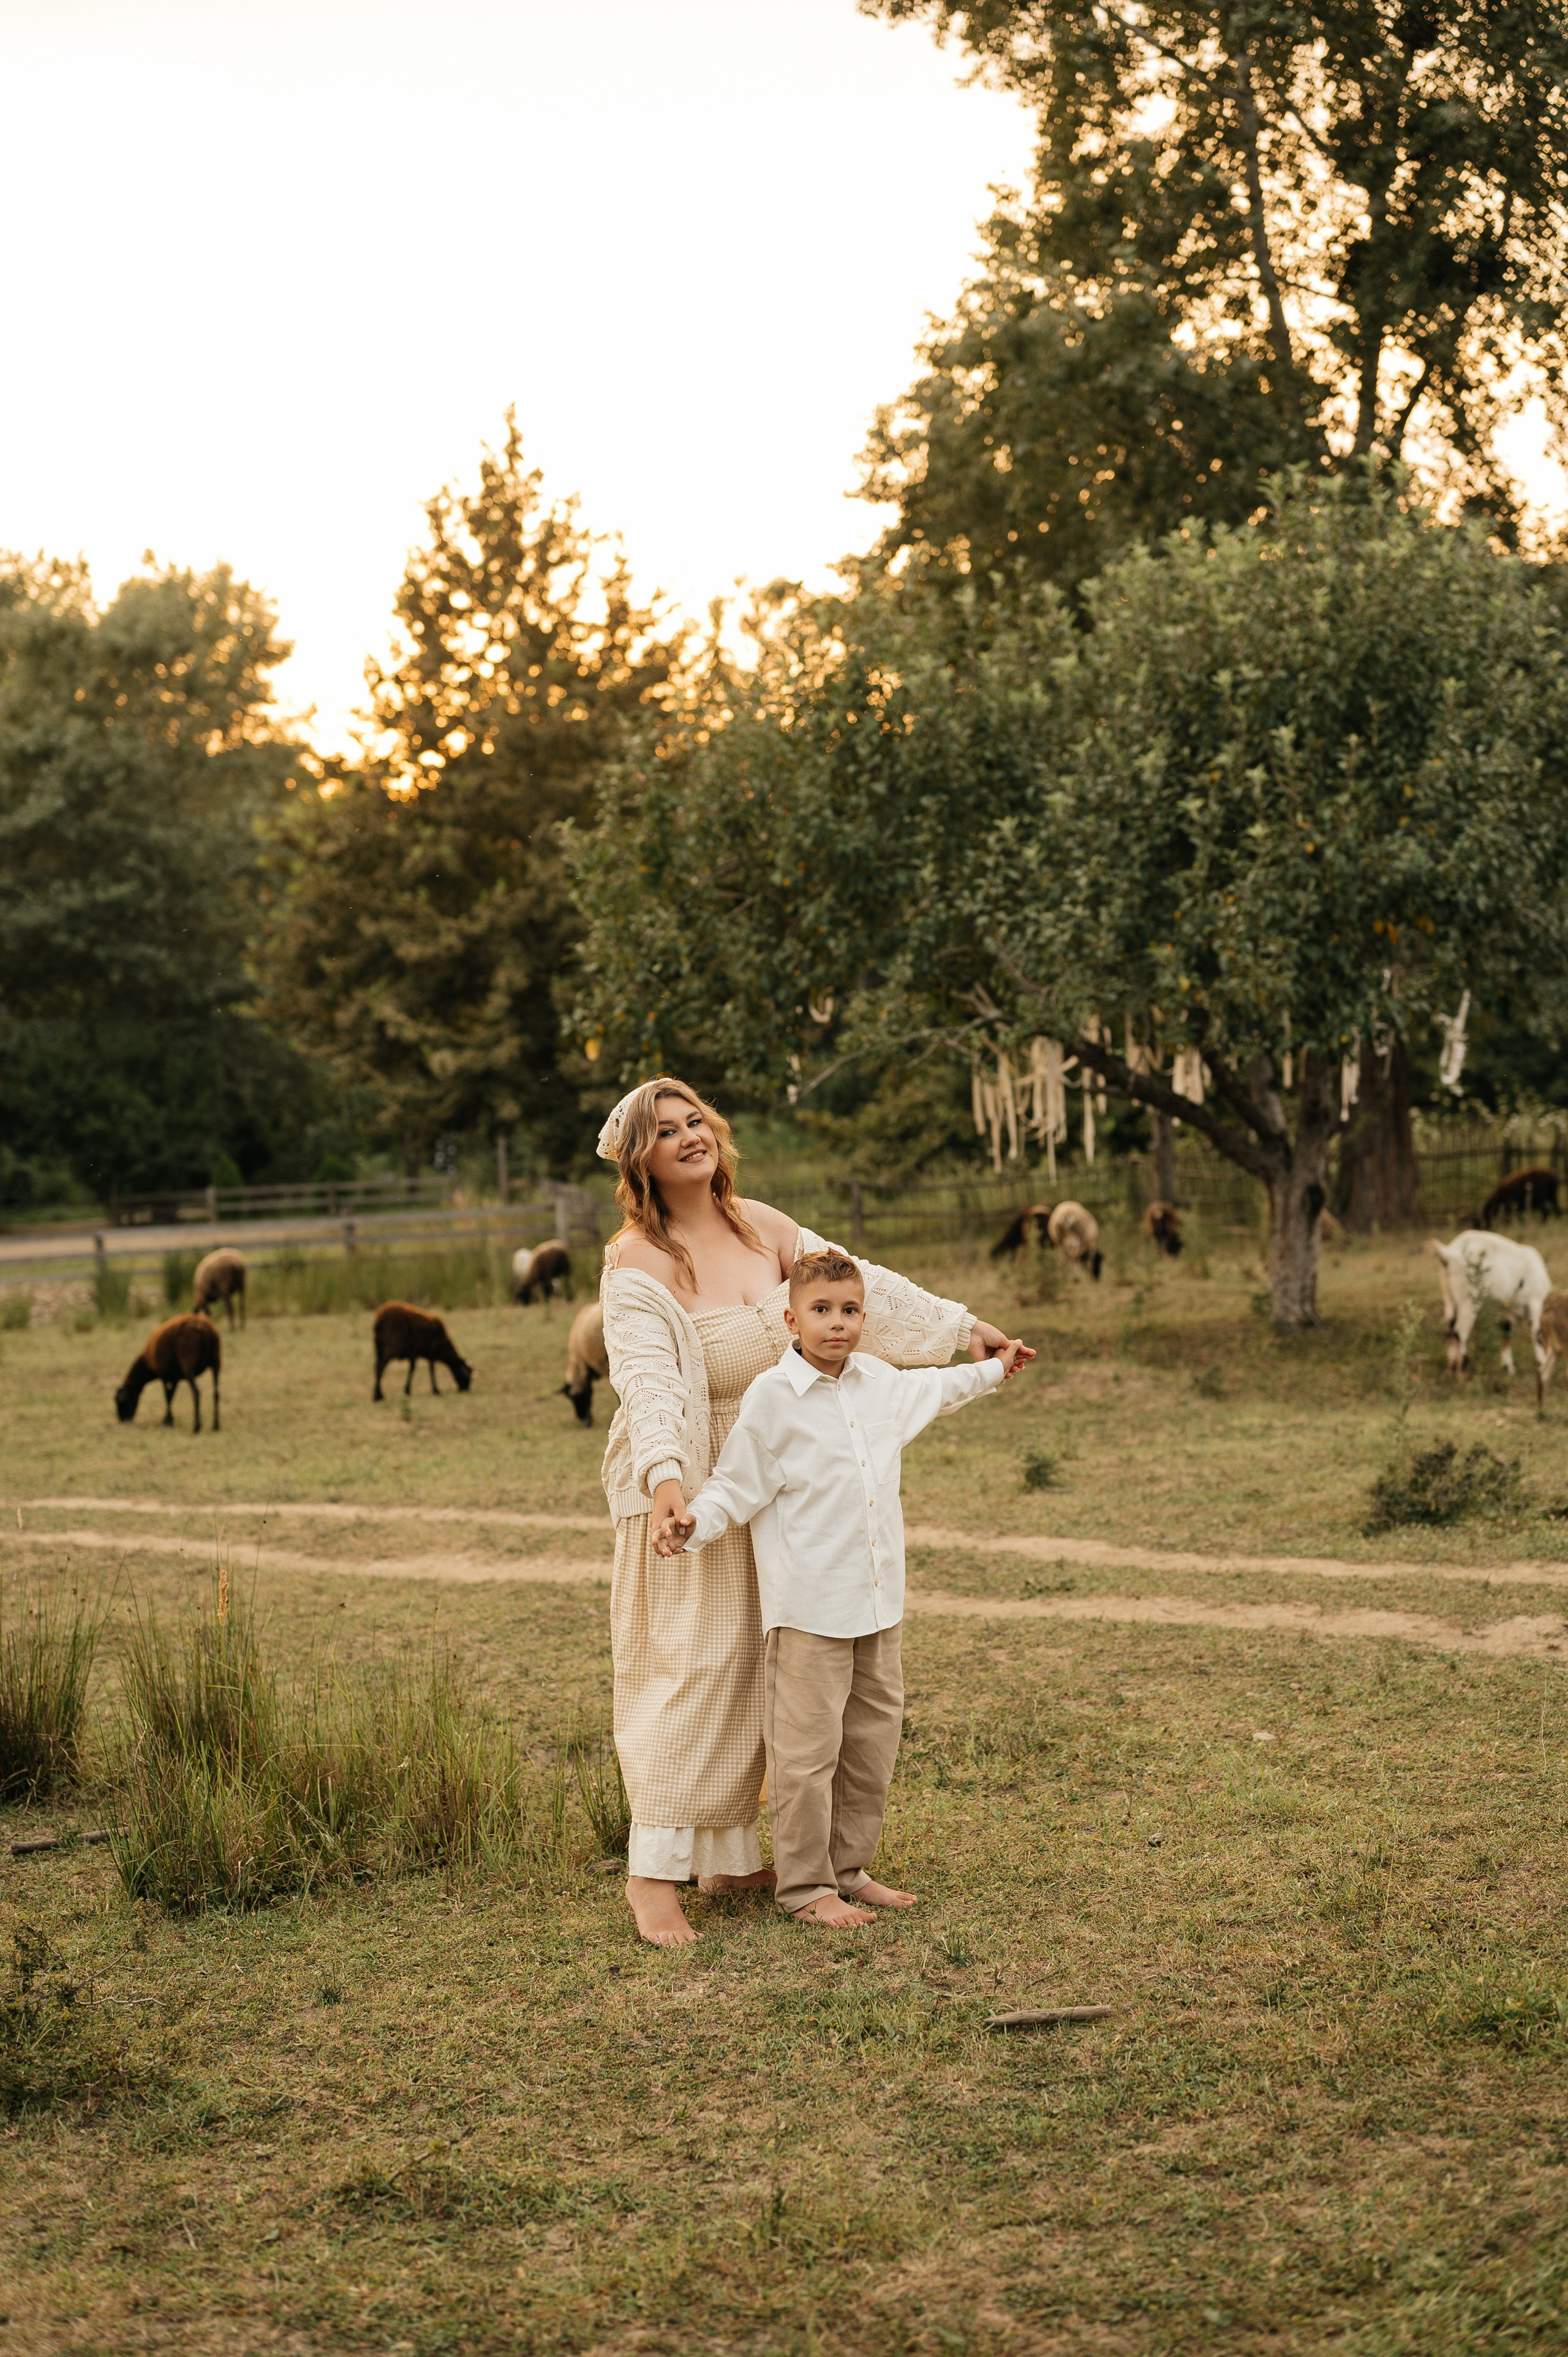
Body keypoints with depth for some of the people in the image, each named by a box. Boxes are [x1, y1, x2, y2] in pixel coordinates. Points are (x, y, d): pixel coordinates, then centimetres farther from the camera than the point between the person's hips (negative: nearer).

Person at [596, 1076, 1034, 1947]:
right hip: (687, 1485, -6)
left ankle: (730, 1856, 19)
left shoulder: (760, 1226, 5)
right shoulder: (637, 1264, -15)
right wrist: (664, 1475, -43)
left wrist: (961, 1326, 14)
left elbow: (861, 1287, 12)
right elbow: (648, 1377, -28)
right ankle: (654, 1873, -3)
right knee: (689, 1664, -8)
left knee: (751, 1669, 10)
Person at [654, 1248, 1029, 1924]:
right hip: (808, 1607, -7)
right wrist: (692, 1522, -26)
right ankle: (805, 1887, 7)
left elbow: (934, 1388, 32)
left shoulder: (879, 1383, 9)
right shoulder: (772, 1397, -10)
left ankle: (849, 1869, 25)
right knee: (807, 1749, -3)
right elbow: (736, 1485, -8)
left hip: (879, 1602, 7)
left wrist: (993, 1369, 45)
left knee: (873, 1742, 12)